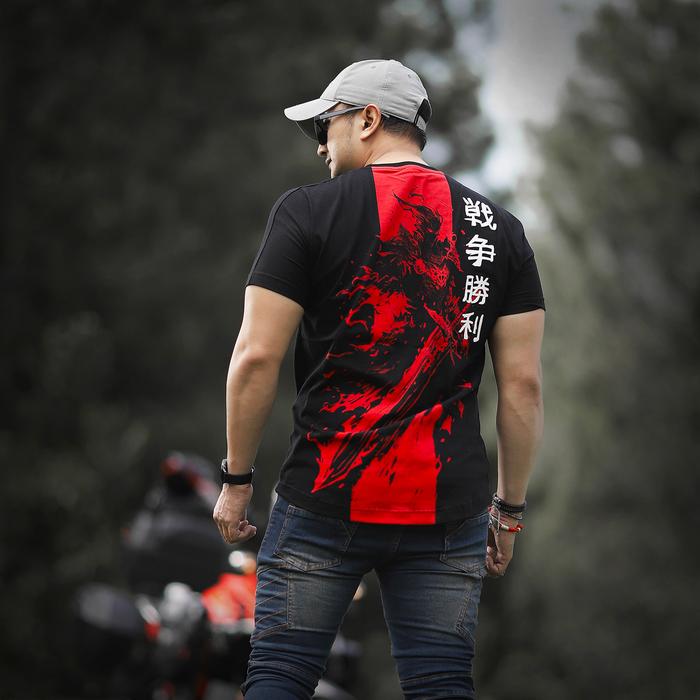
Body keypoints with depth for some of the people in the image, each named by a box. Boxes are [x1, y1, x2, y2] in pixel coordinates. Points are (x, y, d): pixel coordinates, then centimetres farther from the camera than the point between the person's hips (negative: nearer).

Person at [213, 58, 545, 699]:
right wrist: (510, 507, 14)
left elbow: (256, 358, -5)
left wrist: (237, 479, 5)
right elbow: (524, 384, 5)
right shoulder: (497, 229, 8)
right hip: (448, 508, 3)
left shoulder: (308, 211, -1)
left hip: (325, 501, -3)